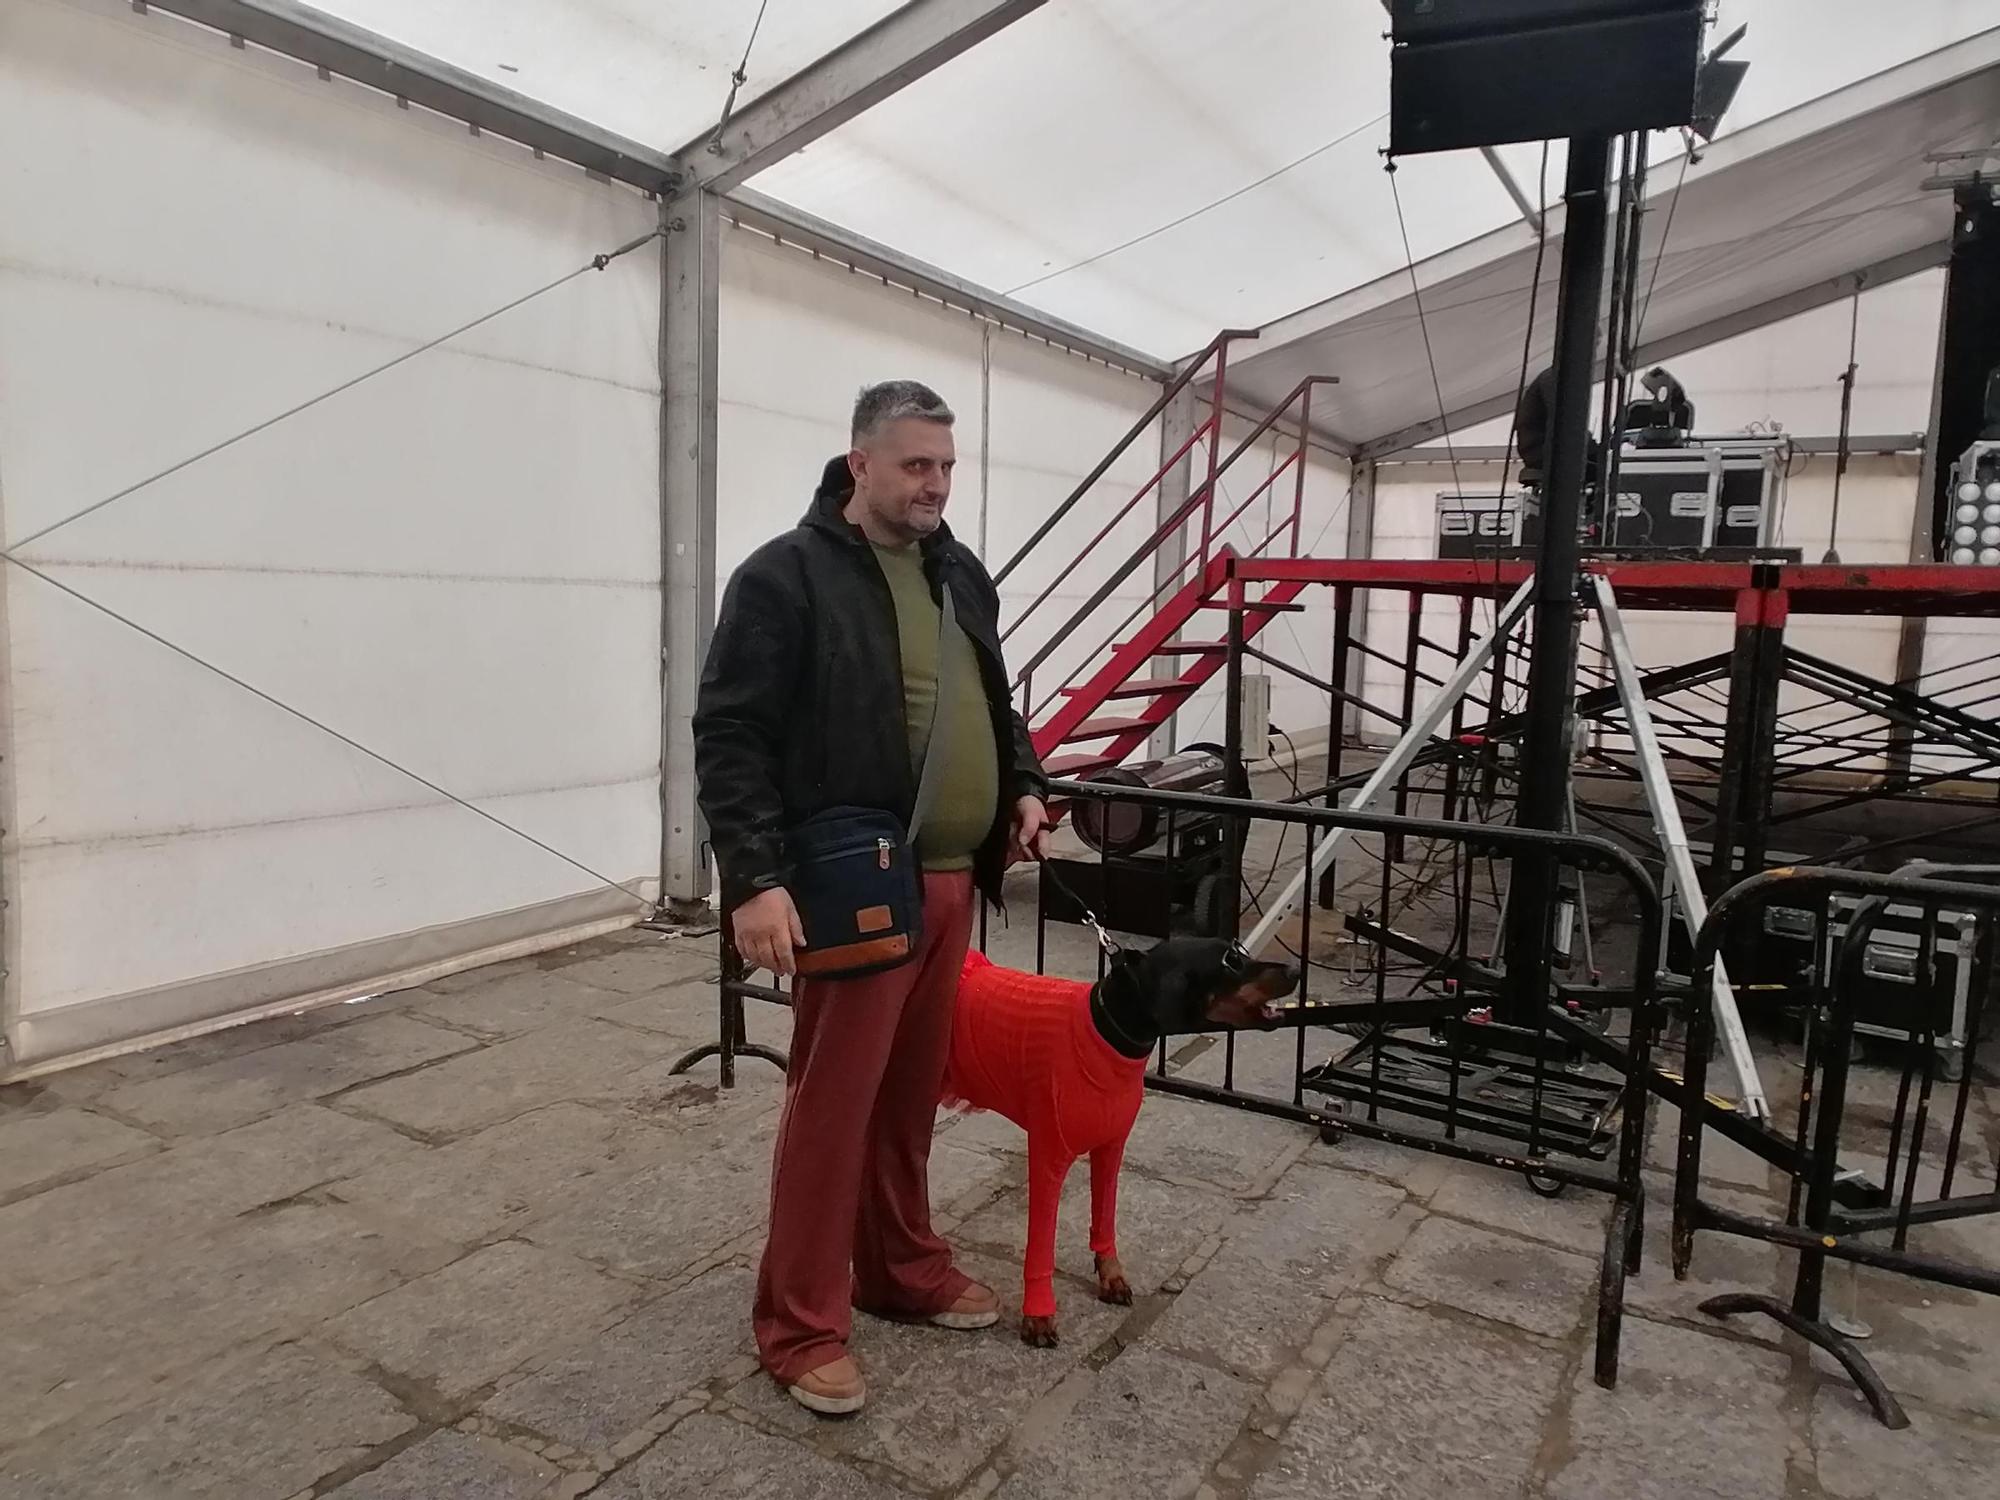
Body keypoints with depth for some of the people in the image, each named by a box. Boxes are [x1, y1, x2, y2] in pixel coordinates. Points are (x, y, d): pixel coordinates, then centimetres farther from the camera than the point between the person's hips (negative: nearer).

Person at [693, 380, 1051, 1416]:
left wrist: (1026, 785, 9)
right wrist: (755, 878, -21)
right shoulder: (786, 575, -10)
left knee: (913, 1091, 18)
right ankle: (799, 1324, 18)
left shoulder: (960, 573, 13)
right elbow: (731, 737, -14)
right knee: (832, 1101, 2)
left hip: (950, 880, 7)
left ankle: (903, 1269, 36)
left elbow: (993, 702, 25)